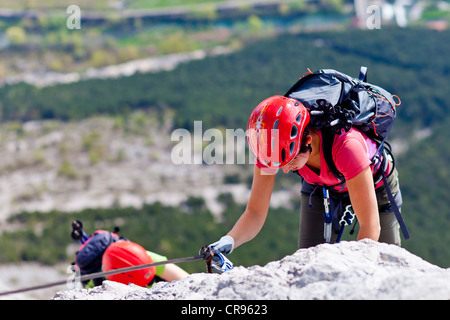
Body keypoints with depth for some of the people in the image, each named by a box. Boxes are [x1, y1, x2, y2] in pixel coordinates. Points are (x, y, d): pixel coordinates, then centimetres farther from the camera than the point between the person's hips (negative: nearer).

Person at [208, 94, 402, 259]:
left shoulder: (345, 145, -45)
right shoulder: (273, 148, -32)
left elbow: (370, 226, -41)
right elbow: (255, 212, -24)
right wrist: (228, 241, -42)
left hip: (374, 184, -3)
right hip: (321, 188, 3)